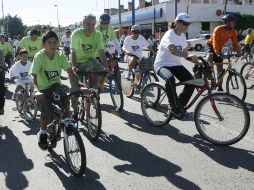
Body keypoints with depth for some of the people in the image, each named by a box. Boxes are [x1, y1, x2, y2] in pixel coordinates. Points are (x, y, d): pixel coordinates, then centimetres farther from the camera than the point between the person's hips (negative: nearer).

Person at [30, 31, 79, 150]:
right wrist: (36, 90, -47)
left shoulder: (60, 56, -10)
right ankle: (42, 133, 14)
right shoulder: (39, 56, -20)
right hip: (43, 88, -2)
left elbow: (71, 73, -16)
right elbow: (33, 77, -28)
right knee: (47, 114, -17)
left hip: (55, 85, 2)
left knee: (65, 102, -26)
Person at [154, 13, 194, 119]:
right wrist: (191, 56, -53)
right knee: (170, 79, -39)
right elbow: (173, 50, -40)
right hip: (162, 65, -7)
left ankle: (180, 106, 5)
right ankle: (175, 108, -26)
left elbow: (184, 52, 13)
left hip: (176, 65, 7)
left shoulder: (182, 36, 8)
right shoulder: (169, 35, -19)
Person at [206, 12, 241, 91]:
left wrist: (239, 52, -24)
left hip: (219, 49, 5)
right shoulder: (218, 29, -26)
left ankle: (220, 87, 11)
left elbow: (235, 43, -8)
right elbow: (215, 42, -33)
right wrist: (217, 53, -44)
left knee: (220, 68, 4)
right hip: (210, 45, -5)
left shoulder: (233, 32, -9)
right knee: (210, 55, -40)